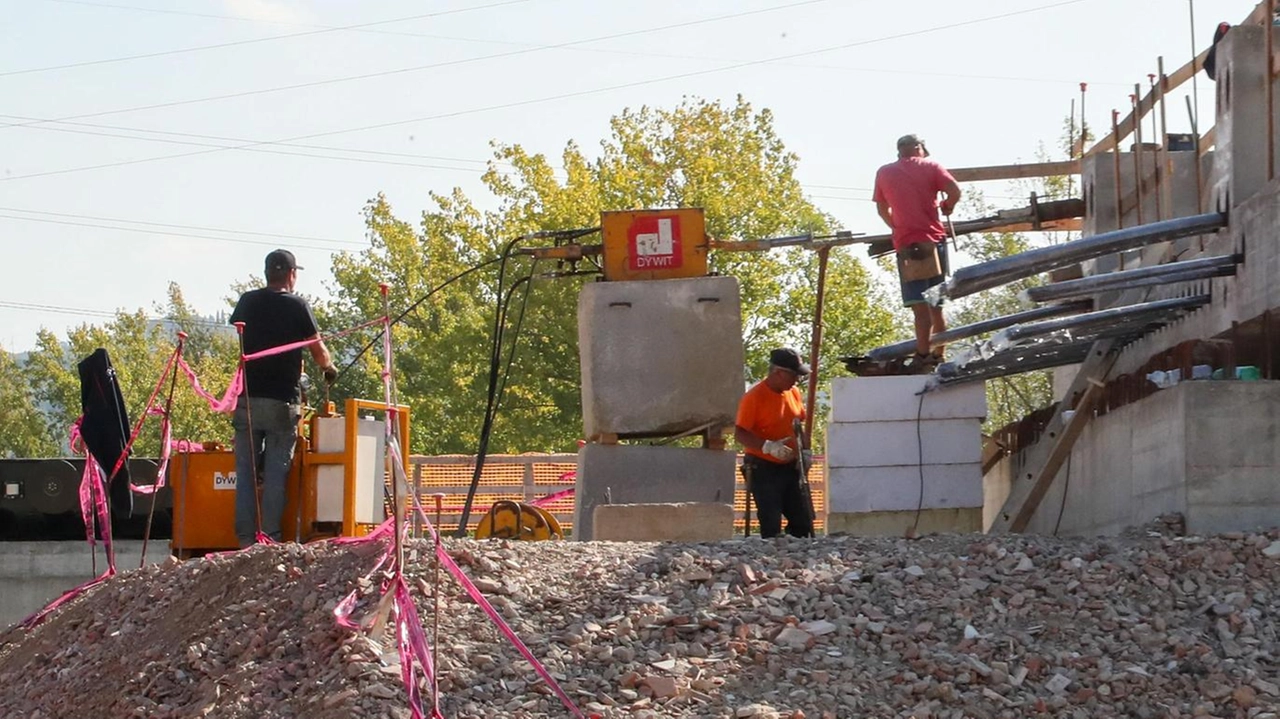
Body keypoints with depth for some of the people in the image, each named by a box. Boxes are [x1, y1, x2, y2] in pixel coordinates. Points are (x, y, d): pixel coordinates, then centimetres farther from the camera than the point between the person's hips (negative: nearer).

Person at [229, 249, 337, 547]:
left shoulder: (247, 302, 7)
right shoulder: (297, 306, -4)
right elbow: (318, 351, 2)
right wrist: (329, 369, 23)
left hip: (248, 398, 3)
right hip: (282, 402, -3)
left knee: (246, 472, 5)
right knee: (276, 474, -1)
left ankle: (245, 540, 0)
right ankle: (270, 540, -6)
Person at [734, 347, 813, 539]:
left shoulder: (794, 392, 8)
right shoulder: (754, 397, -15)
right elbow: (739, 434, -18)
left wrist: (804, 450, 6)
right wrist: (768, 446, -30)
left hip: (790, 467, 7)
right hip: (764, 470, -7)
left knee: (803, 522, 6)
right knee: (771, 525, -9)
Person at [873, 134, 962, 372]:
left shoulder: (884, 173, 11)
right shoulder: (930, 166, 8)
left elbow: (882, 209, 18)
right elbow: (954, 191, -5)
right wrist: (946, 207, 15)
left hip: (906, 244, -1)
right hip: (934, 240, 1)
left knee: (920, 305, -9)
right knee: (936, 304, 12)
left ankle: (923, 355, -19)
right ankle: (938, 355, 16)